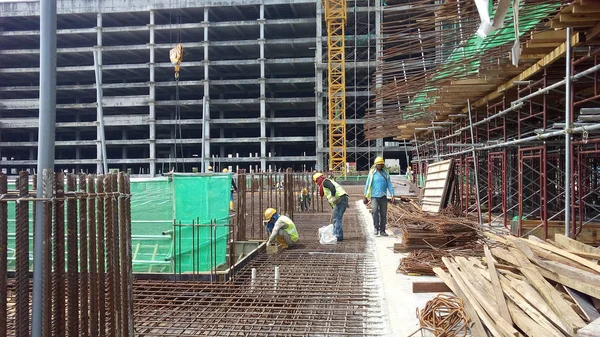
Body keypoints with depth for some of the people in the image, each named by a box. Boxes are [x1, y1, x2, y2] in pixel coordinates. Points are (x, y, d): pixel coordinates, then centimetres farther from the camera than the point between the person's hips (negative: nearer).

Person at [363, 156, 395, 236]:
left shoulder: (386, 173, 6)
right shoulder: (372, 173, -1)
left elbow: (389, 185, 6)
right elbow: (367, 185, 3)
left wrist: (392, 196, -1)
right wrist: (365, 197, 3)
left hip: (383, 197, 3)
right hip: (374, 196, -3)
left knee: (383, 214, 4)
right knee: (375, 211, -23)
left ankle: (382, 230, 14)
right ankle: (376, 228, -10)